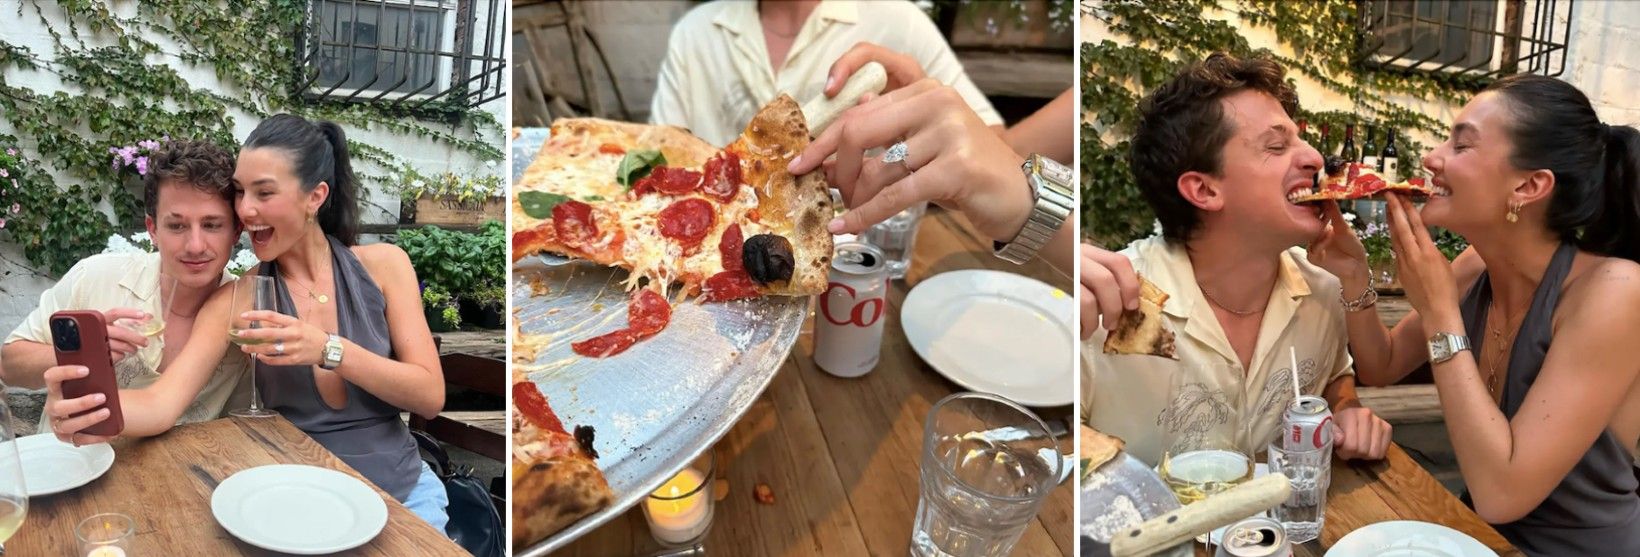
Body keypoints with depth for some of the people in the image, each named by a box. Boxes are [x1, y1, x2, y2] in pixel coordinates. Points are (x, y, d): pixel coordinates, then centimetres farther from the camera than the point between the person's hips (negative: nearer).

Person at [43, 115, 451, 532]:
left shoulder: (381, 265, -4)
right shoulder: (238, 299, -3)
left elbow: (431, 397, -7)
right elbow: (162, 403, -15)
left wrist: (329, 350, -21)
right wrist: (93, 411, -37)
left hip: (403, 492, 0)